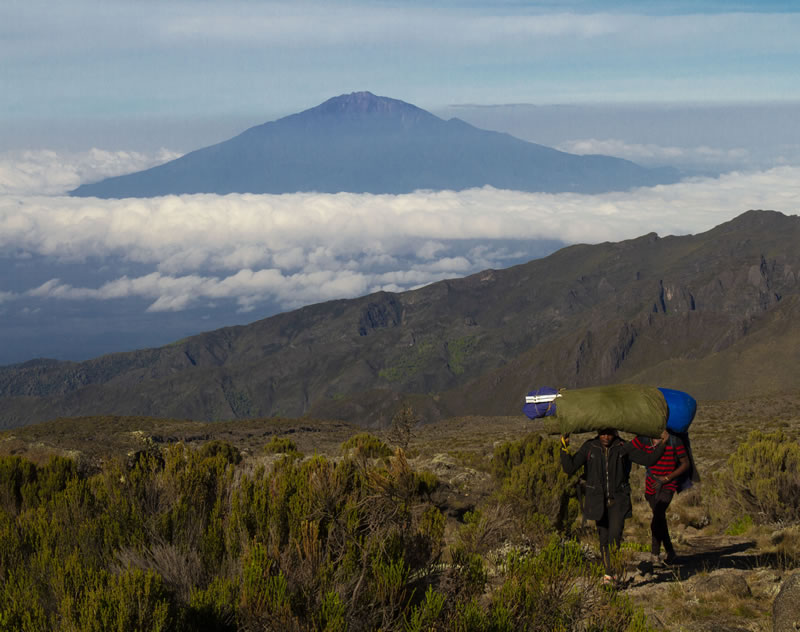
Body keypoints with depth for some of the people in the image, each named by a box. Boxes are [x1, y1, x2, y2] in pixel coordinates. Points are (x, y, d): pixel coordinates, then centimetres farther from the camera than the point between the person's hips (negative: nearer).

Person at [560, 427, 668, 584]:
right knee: (603, 539, 6)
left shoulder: (624, 448, -3)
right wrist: (565, 449, -21)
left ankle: (611, 575, -12)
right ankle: (609, 572, 20)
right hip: (597, 500, 1)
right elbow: (570, 468, -7)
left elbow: (648, 459, 3)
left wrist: (660, 446, -12)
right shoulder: (589, 448, -3)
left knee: (615, 536, -16)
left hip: (618, 500, -1)